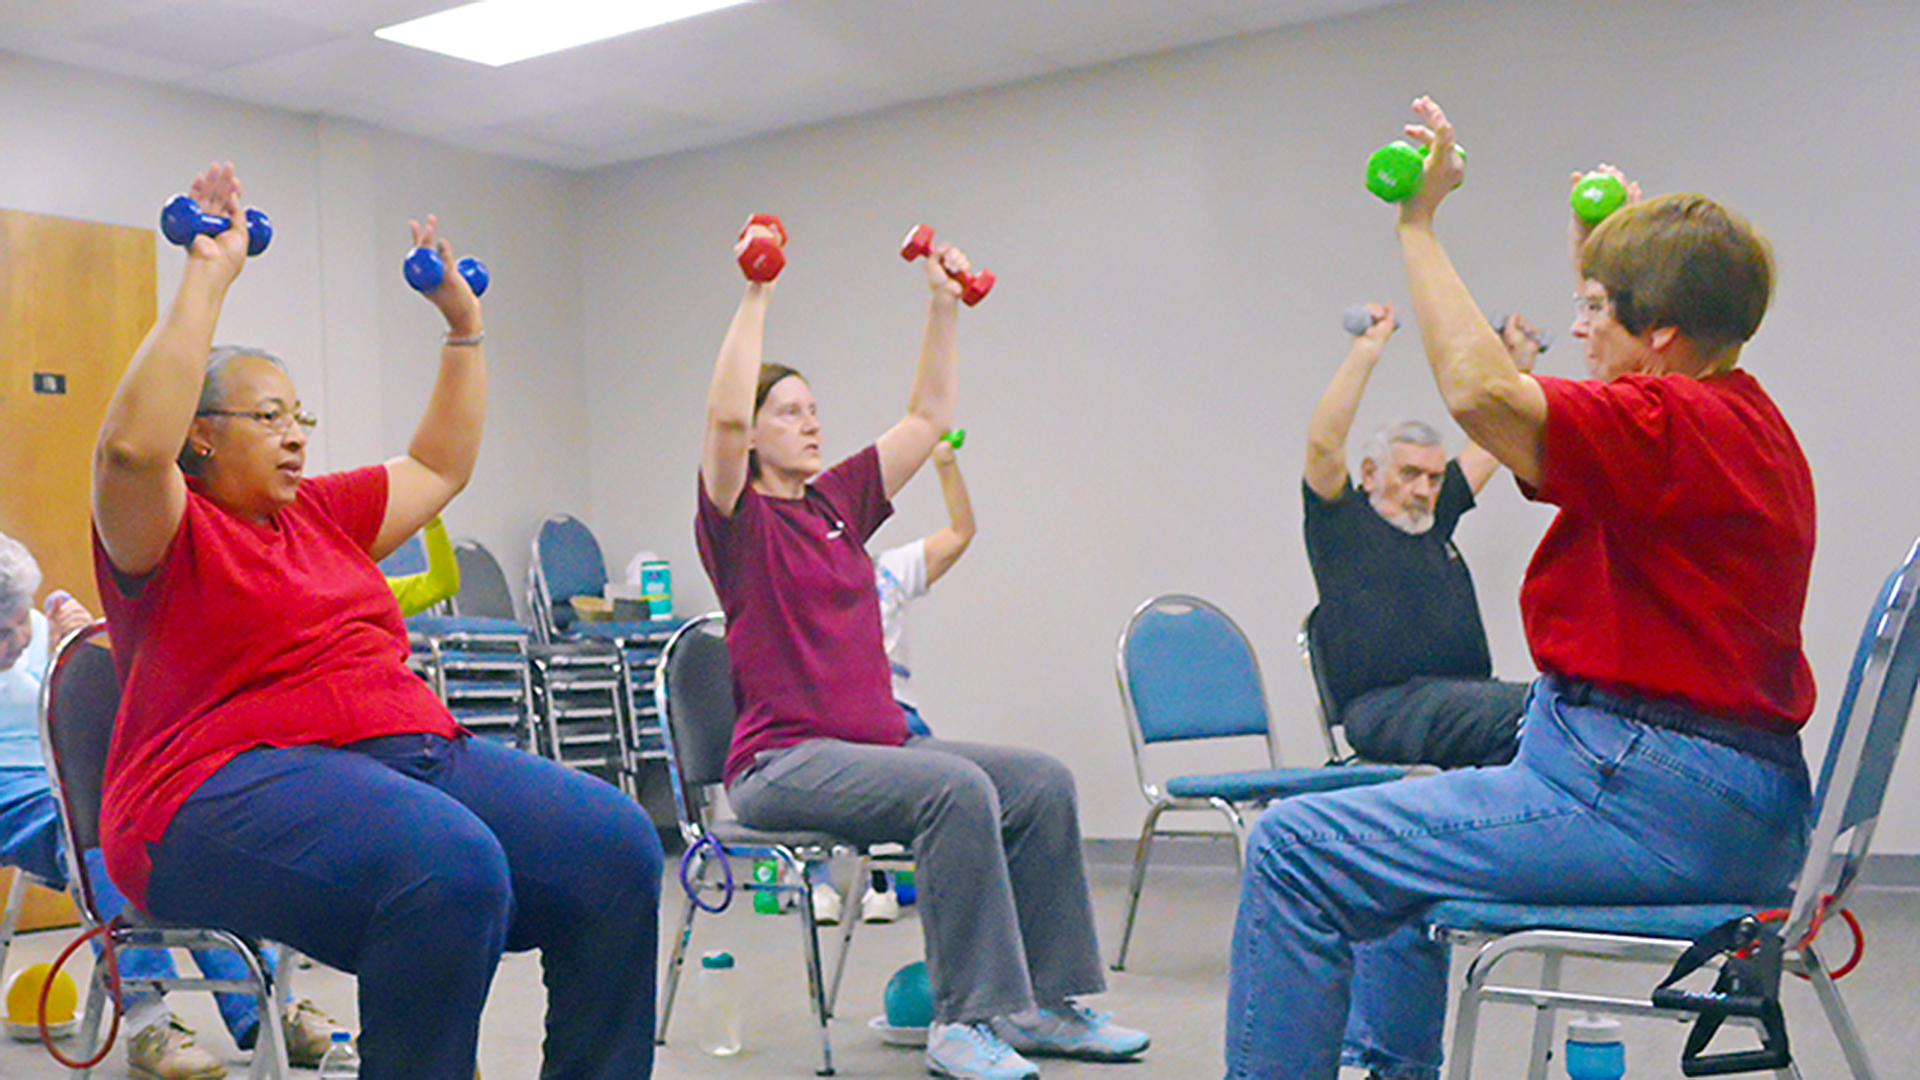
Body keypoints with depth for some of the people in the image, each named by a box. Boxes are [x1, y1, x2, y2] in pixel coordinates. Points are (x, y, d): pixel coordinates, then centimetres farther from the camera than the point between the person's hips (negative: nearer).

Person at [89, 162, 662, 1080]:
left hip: (410, 751, 7)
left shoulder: (321, 515, 24)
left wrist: (464, 323, 32)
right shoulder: (167, 534, 4)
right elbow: (133, 446, -18)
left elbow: (440, 465, 35)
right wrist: (207, 280, -15)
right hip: (233, 783, -7)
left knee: (614, 841, -17)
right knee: (450, 866, -38)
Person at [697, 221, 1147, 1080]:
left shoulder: (838, 502, 15)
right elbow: (724, 413, -22)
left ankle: (1043, 1005, -3)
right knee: (957, 788, -31)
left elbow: (928, 416, 19)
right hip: (782, 762, -7)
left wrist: (944, 306, 13)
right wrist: (756, 296, -21)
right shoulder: (738, 518, -3)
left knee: (1042, 781, -9)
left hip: (876, 741, 8)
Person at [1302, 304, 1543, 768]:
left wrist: (1520, 361, 32)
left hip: (1464, 695, 7)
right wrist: (1367, 349, -11)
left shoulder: (1434, 521, 24)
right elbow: (1323, 443, -12)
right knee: (1524, 710, -31)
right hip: (1386, 708, -7)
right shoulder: (1343, 523, 5)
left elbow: (1493, 441, 33)